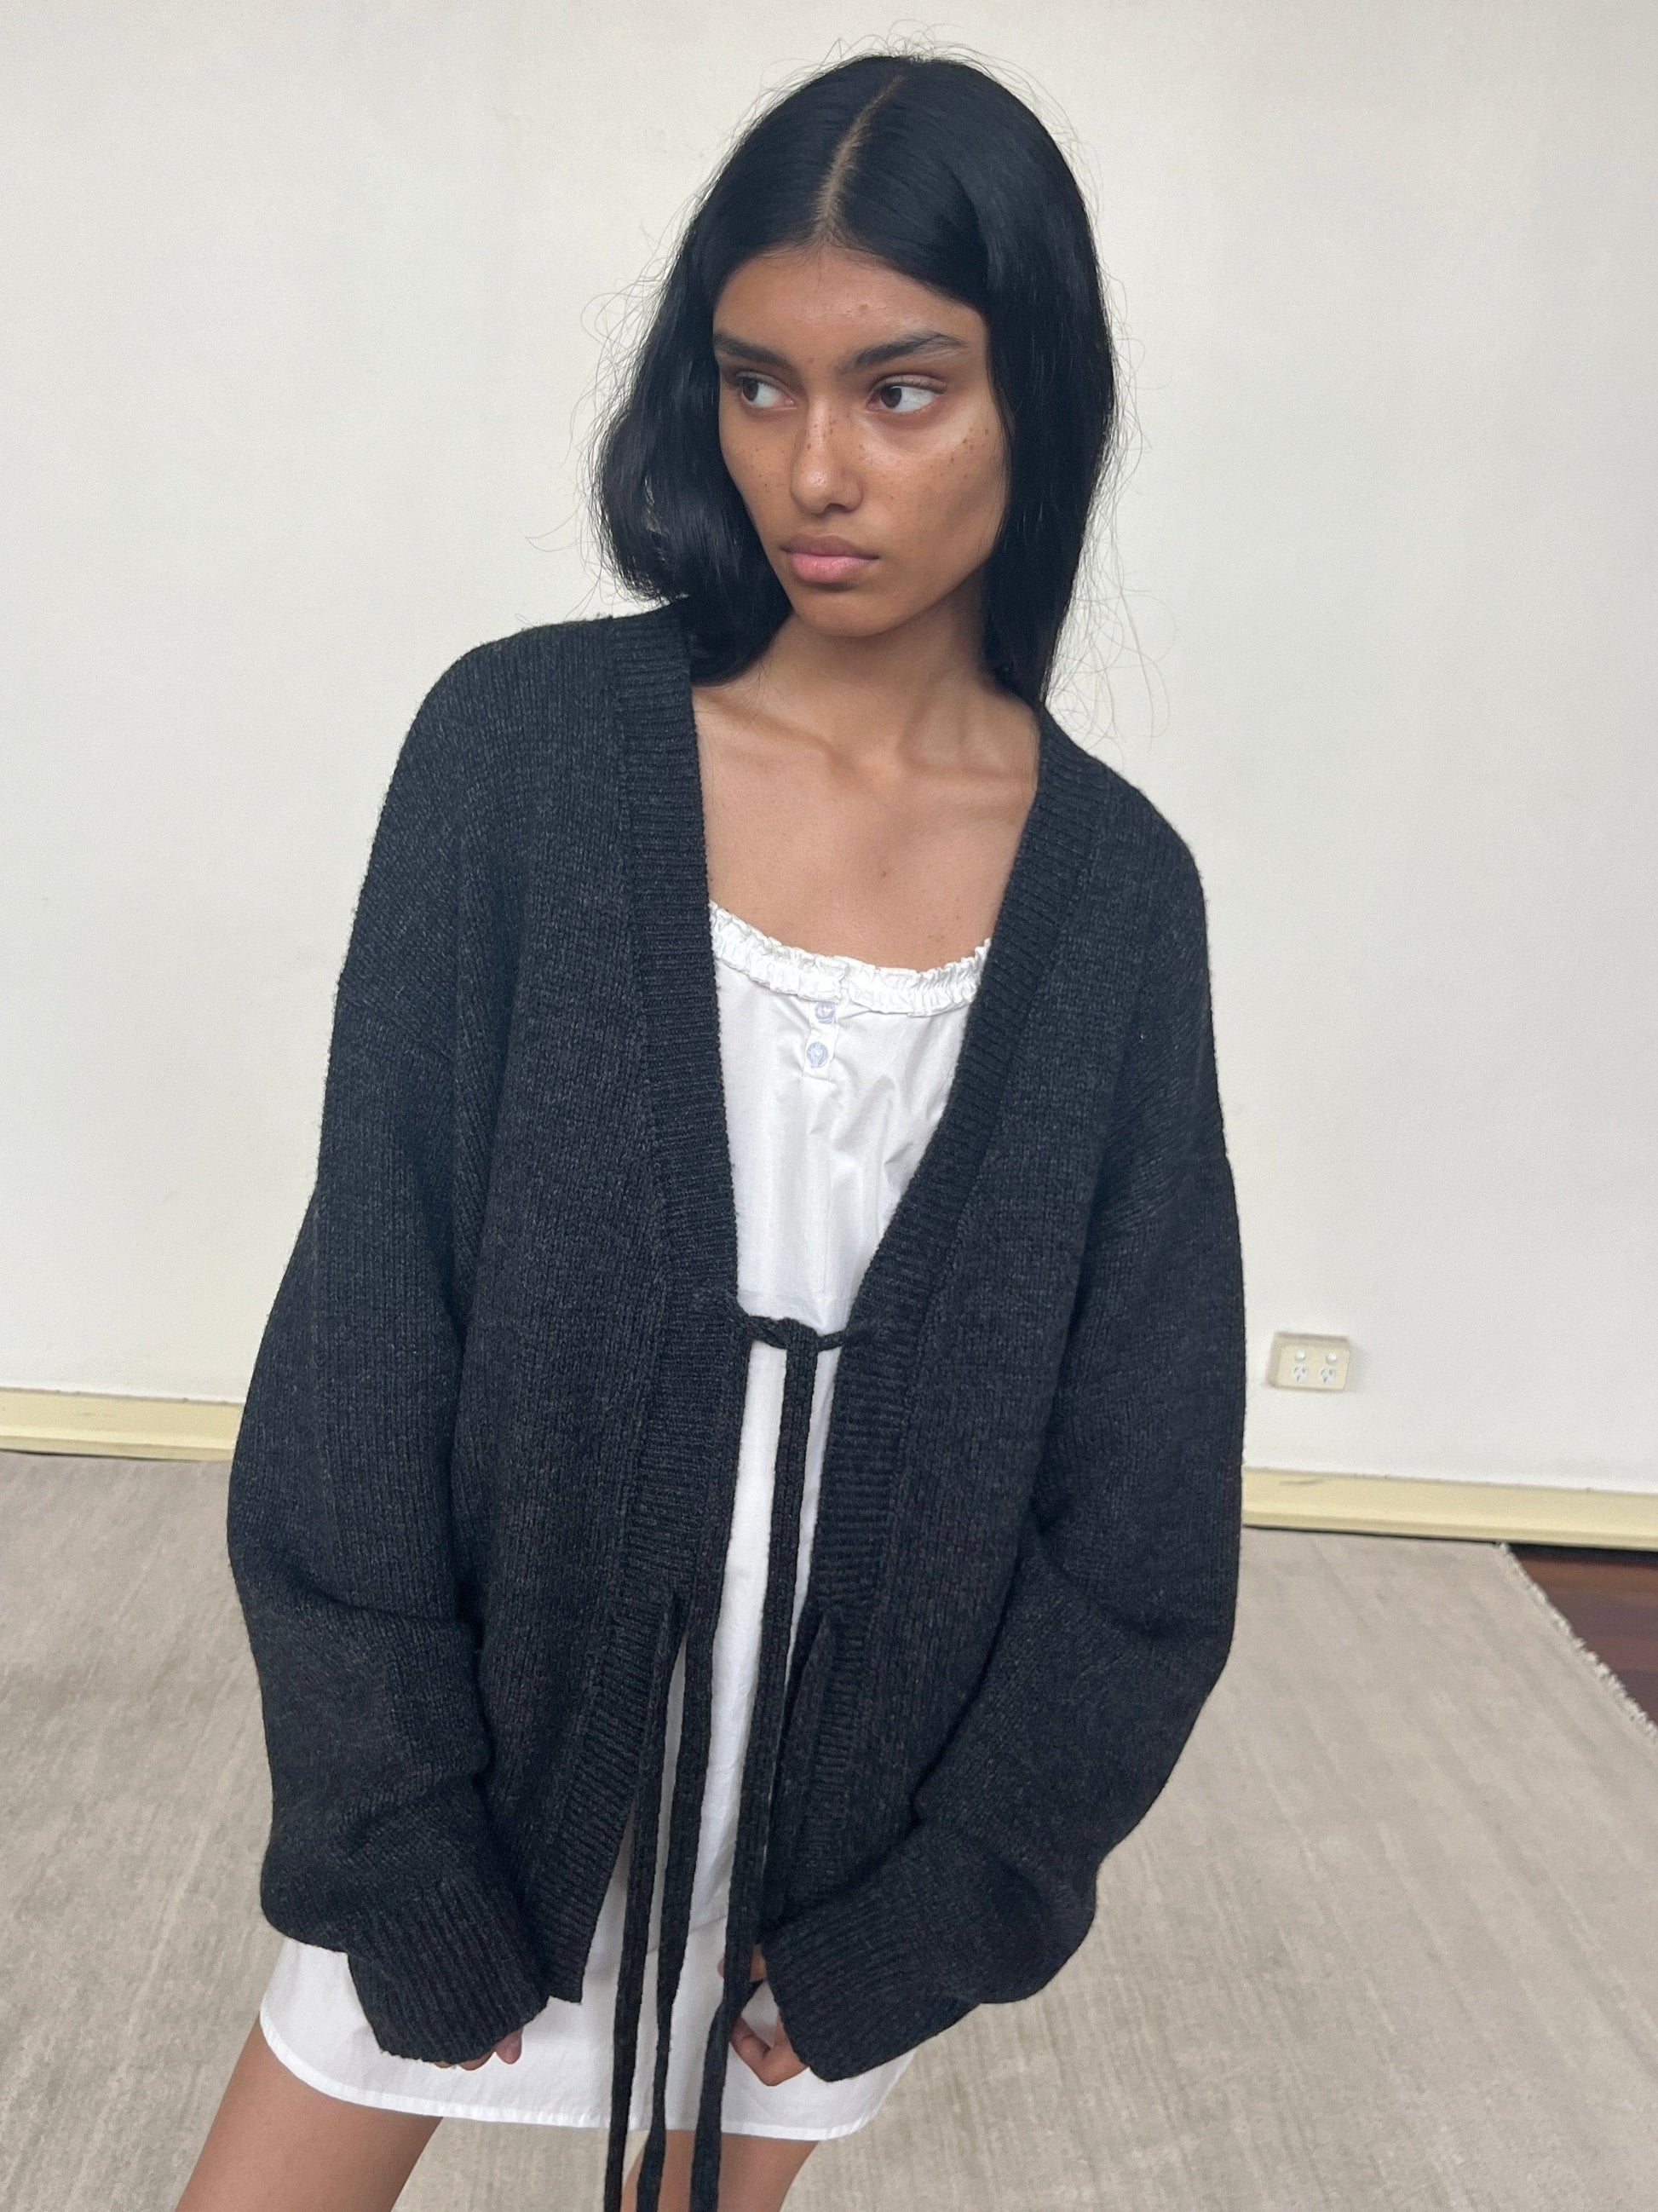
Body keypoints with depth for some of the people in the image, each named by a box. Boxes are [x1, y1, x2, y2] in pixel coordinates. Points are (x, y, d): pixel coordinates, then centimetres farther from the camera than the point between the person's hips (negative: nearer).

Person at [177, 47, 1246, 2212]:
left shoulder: (1115, 884, -7)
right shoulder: (529, 743, -11)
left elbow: (1143, 1485, -3)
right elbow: (369, 1331, -10)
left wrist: (911, 1921, -3)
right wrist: (409, 1848, -8)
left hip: (851, 1778, 1)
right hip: (492, 1726, 0)